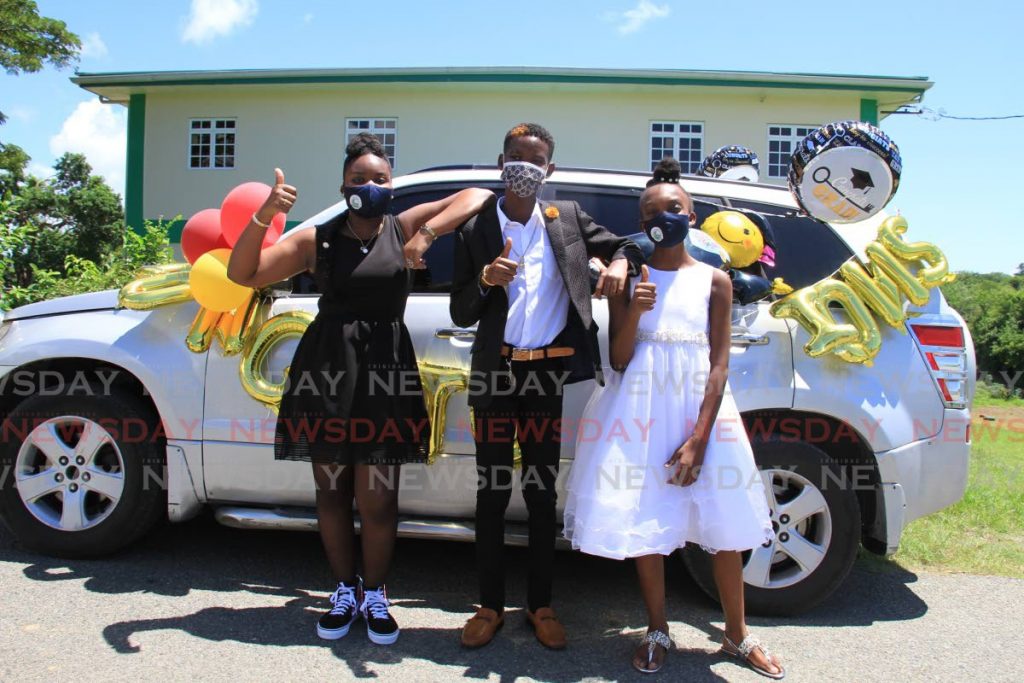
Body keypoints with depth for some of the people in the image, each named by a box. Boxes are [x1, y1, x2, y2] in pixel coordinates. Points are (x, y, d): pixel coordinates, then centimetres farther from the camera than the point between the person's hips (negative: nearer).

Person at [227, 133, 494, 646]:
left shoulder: (402, 229, 5)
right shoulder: (318, 239, 5)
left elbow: (476, 196, 2)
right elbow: (242, 273, 0)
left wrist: (427, 232, -13)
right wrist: (264, 215, -14)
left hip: (384, 371, -1)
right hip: (325, 370, 2)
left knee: (378, 497, 1)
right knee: (331, 491, 12)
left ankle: (374, 594, 23)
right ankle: (345, 590, 31)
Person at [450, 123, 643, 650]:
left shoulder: (567, 219, 6)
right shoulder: (474, 231, 3)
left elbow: (622, 244, 15)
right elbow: (461, 315, 2)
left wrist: (619, 262, -8)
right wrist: (485, 280, -17)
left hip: (549, 374, 1)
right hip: (496, 374, 0)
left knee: (543, 494, 10)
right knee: (491, 493, 7)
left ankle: (540, 605, 24)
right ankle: (490, 605, 22)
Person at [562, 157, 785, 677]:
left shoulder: (714, 281, 3)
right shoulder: (628, 278, 4)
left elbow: (719, 366, -2)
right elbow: (618, 361, 0)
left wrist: (699, 438, -12)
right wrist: (633, 312, -18)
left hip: (701, 407, 0)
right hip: (640, 410, 0)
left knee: (723, 524, 4)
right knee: (644, 522, 4)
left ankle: (737, 635, 24)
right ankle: (657, 632, 23)